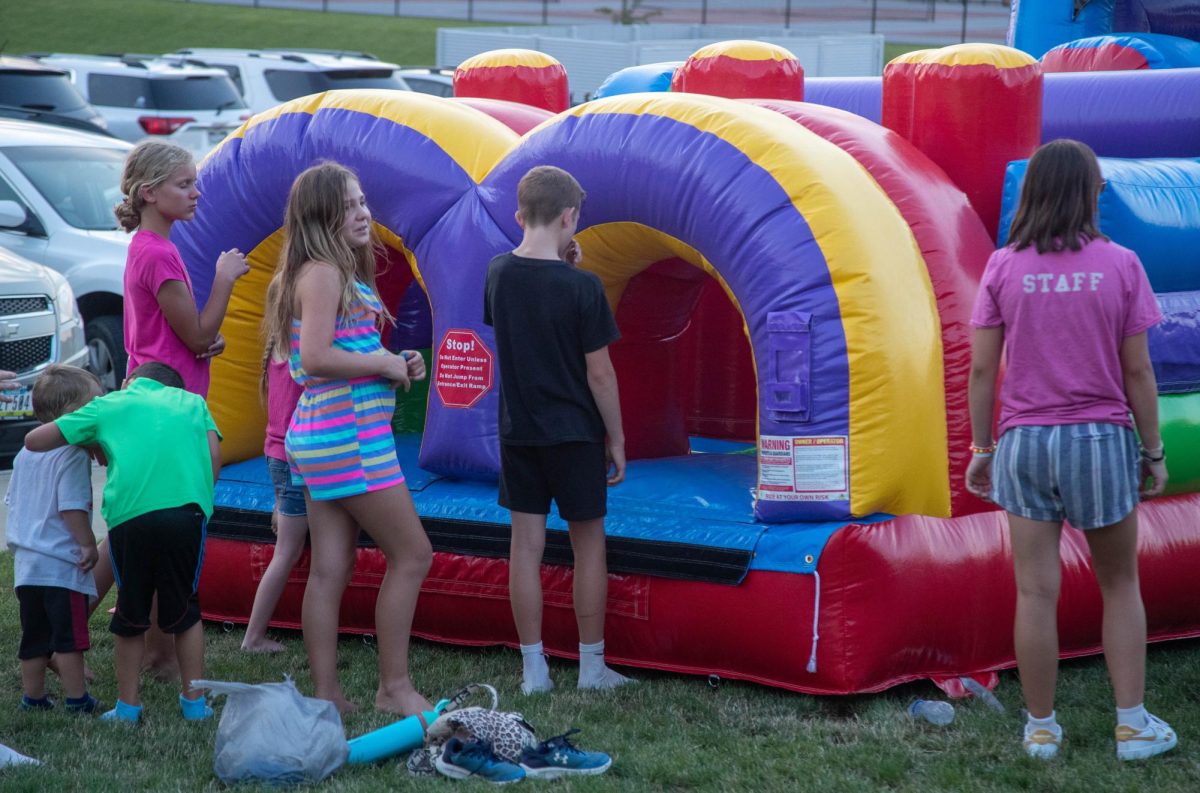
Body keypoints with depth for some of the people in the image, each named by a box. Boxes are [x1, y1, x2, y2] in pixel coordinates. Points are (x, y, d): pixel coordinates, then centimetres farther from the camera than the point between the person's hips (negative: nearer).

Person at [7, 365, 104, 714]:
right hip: (62, 562, -8)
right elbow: (72, 507, -20)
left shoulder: (25, 454, 13)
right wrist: (89, 544, -12)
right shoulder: (73, 454, -15)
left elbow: (12, 502, 20)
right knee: (69, 635, -2)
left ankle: (33, 696, 19)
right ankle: (77, 698, 2)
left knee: (35, 635, 14)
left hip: (27, 563, 8)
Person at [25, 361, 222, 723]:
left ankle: (128, 704, 20)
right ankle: (194, 701, 19)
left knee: (130, 614, 15)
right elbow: (214, 455, 10)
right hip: (187, 507, 1)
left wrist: (86, 441, 41)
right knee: (185, 610, 16)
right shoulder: (192, 402, 26)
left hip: (130, 513, -1)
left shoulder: (109, 405, 24)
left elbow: (34, 440, 26)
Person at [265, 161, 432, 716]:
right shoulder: (323, 273, -13)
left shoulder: (339, 273, 17)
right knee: (412, 554, -4)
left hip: (323, 435, 10)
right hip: (348, 433, -10)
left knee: (330, 569, 8)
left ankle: (326, 695, 9)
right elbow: (315, 357, -23)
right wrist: (386, 364, -13)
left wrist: (396, 364, 6)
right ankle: (394, 687, 0)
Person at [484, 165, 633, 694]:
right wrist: (616, 438, -3)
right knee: (588, 544, 8)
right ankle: (591, 667, 15)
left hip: (518, 432, 4)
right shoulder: (582, 288, -16)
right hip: (575, 433, -4)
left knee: (526, 543, 6)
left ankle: (534, 669, 9)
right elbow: (599, 373, -13)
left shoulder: (498, 274, -2)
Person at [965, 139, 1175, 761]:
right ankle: (1133, 726, 14)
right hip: (1101, 438, -1)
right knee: (1120, 586, 14)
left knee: (1037, 592, 6)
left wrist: (981, 447, 8)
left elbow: (982, 369, -2)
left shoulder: (1003, 267, -3)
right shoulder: (1119, 266, -6)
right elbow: (1137, 371, -4)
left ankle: (1041, 729, 12)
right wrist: (1154, 450, 6)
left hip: (1026, 442, 1)